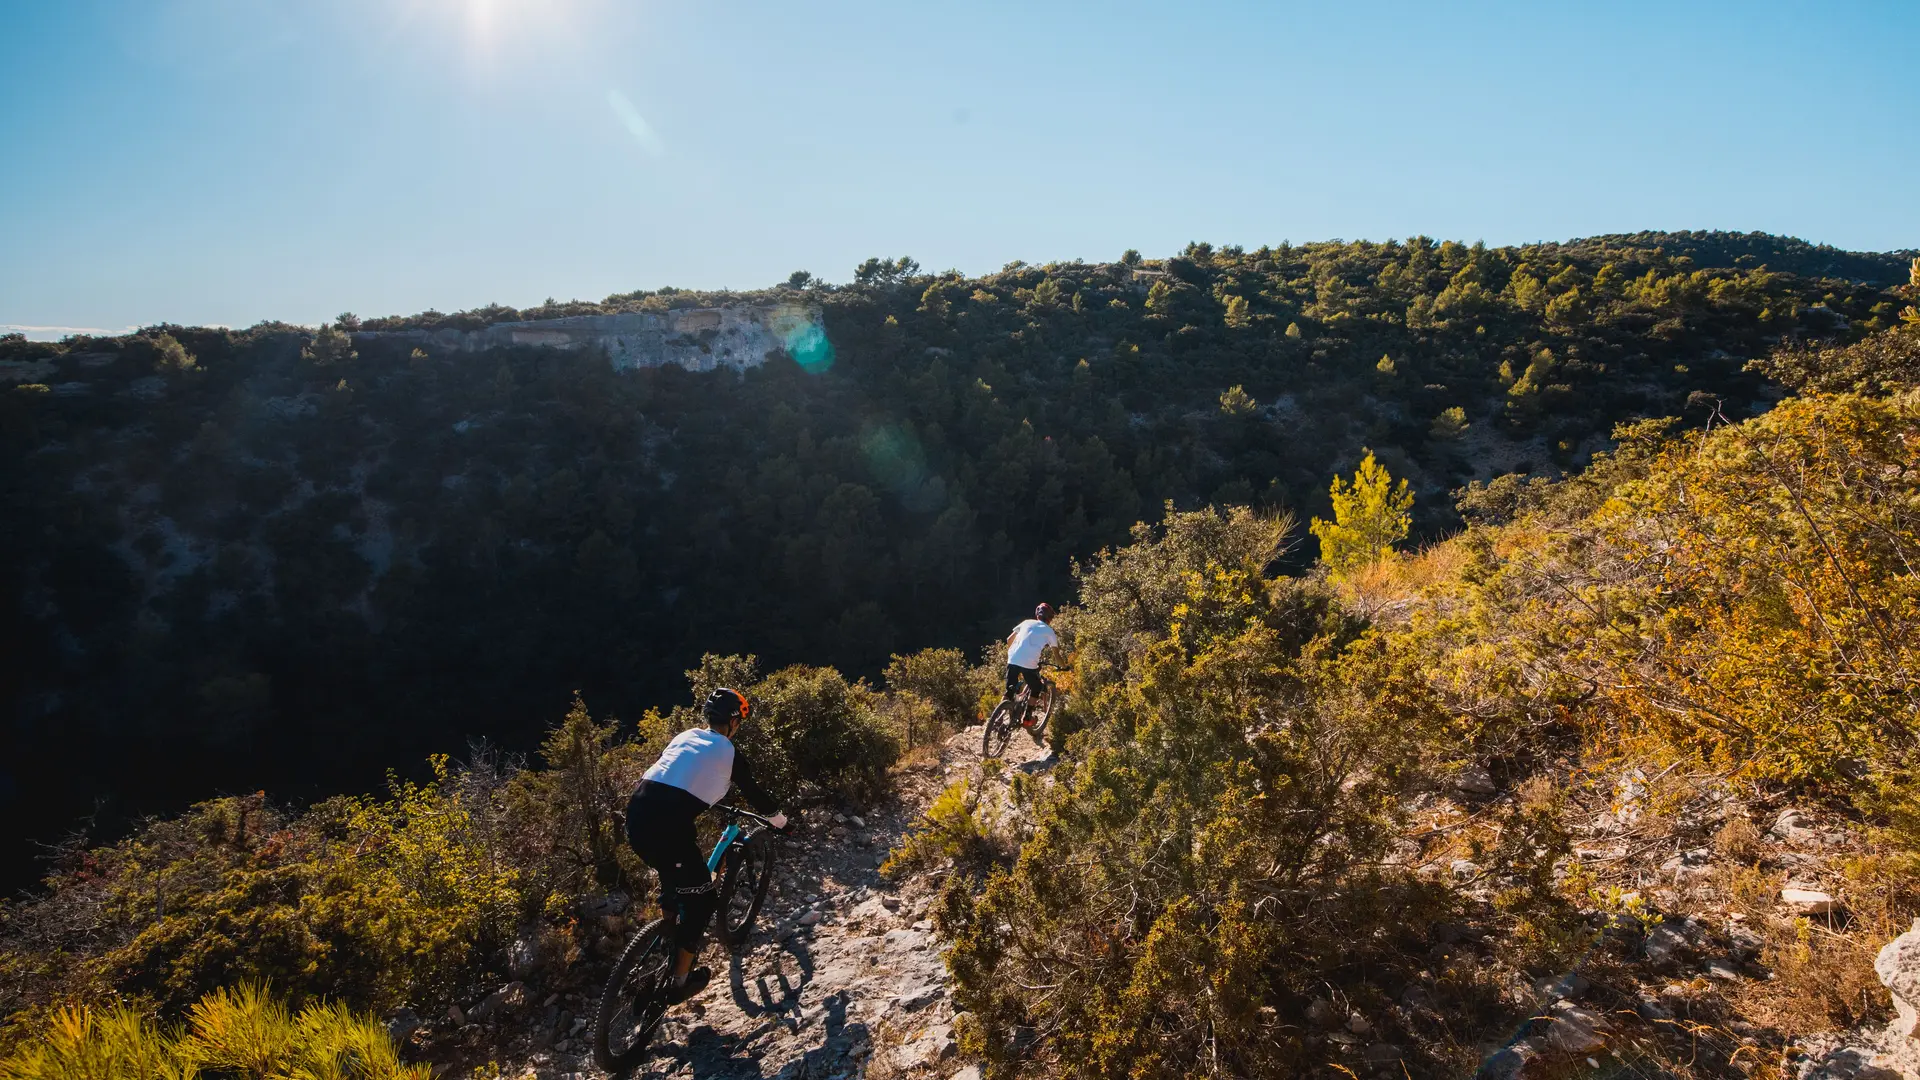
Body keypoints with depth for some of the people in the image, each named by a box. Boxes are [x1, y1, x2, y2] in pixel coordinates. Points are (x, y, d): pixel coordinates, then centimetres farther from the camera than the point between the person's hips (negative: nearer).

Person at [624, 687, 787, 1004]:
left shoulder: (684, 736, 24)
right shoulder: (728, 752, 8)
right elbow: (754, 793, 19)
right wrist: (779, 820, 38)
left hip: (636, 815, 7)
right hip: (668, 824, -6)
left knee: (672, 877, 35)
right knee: (701, 898, 13)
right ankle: (680, 981, 18)